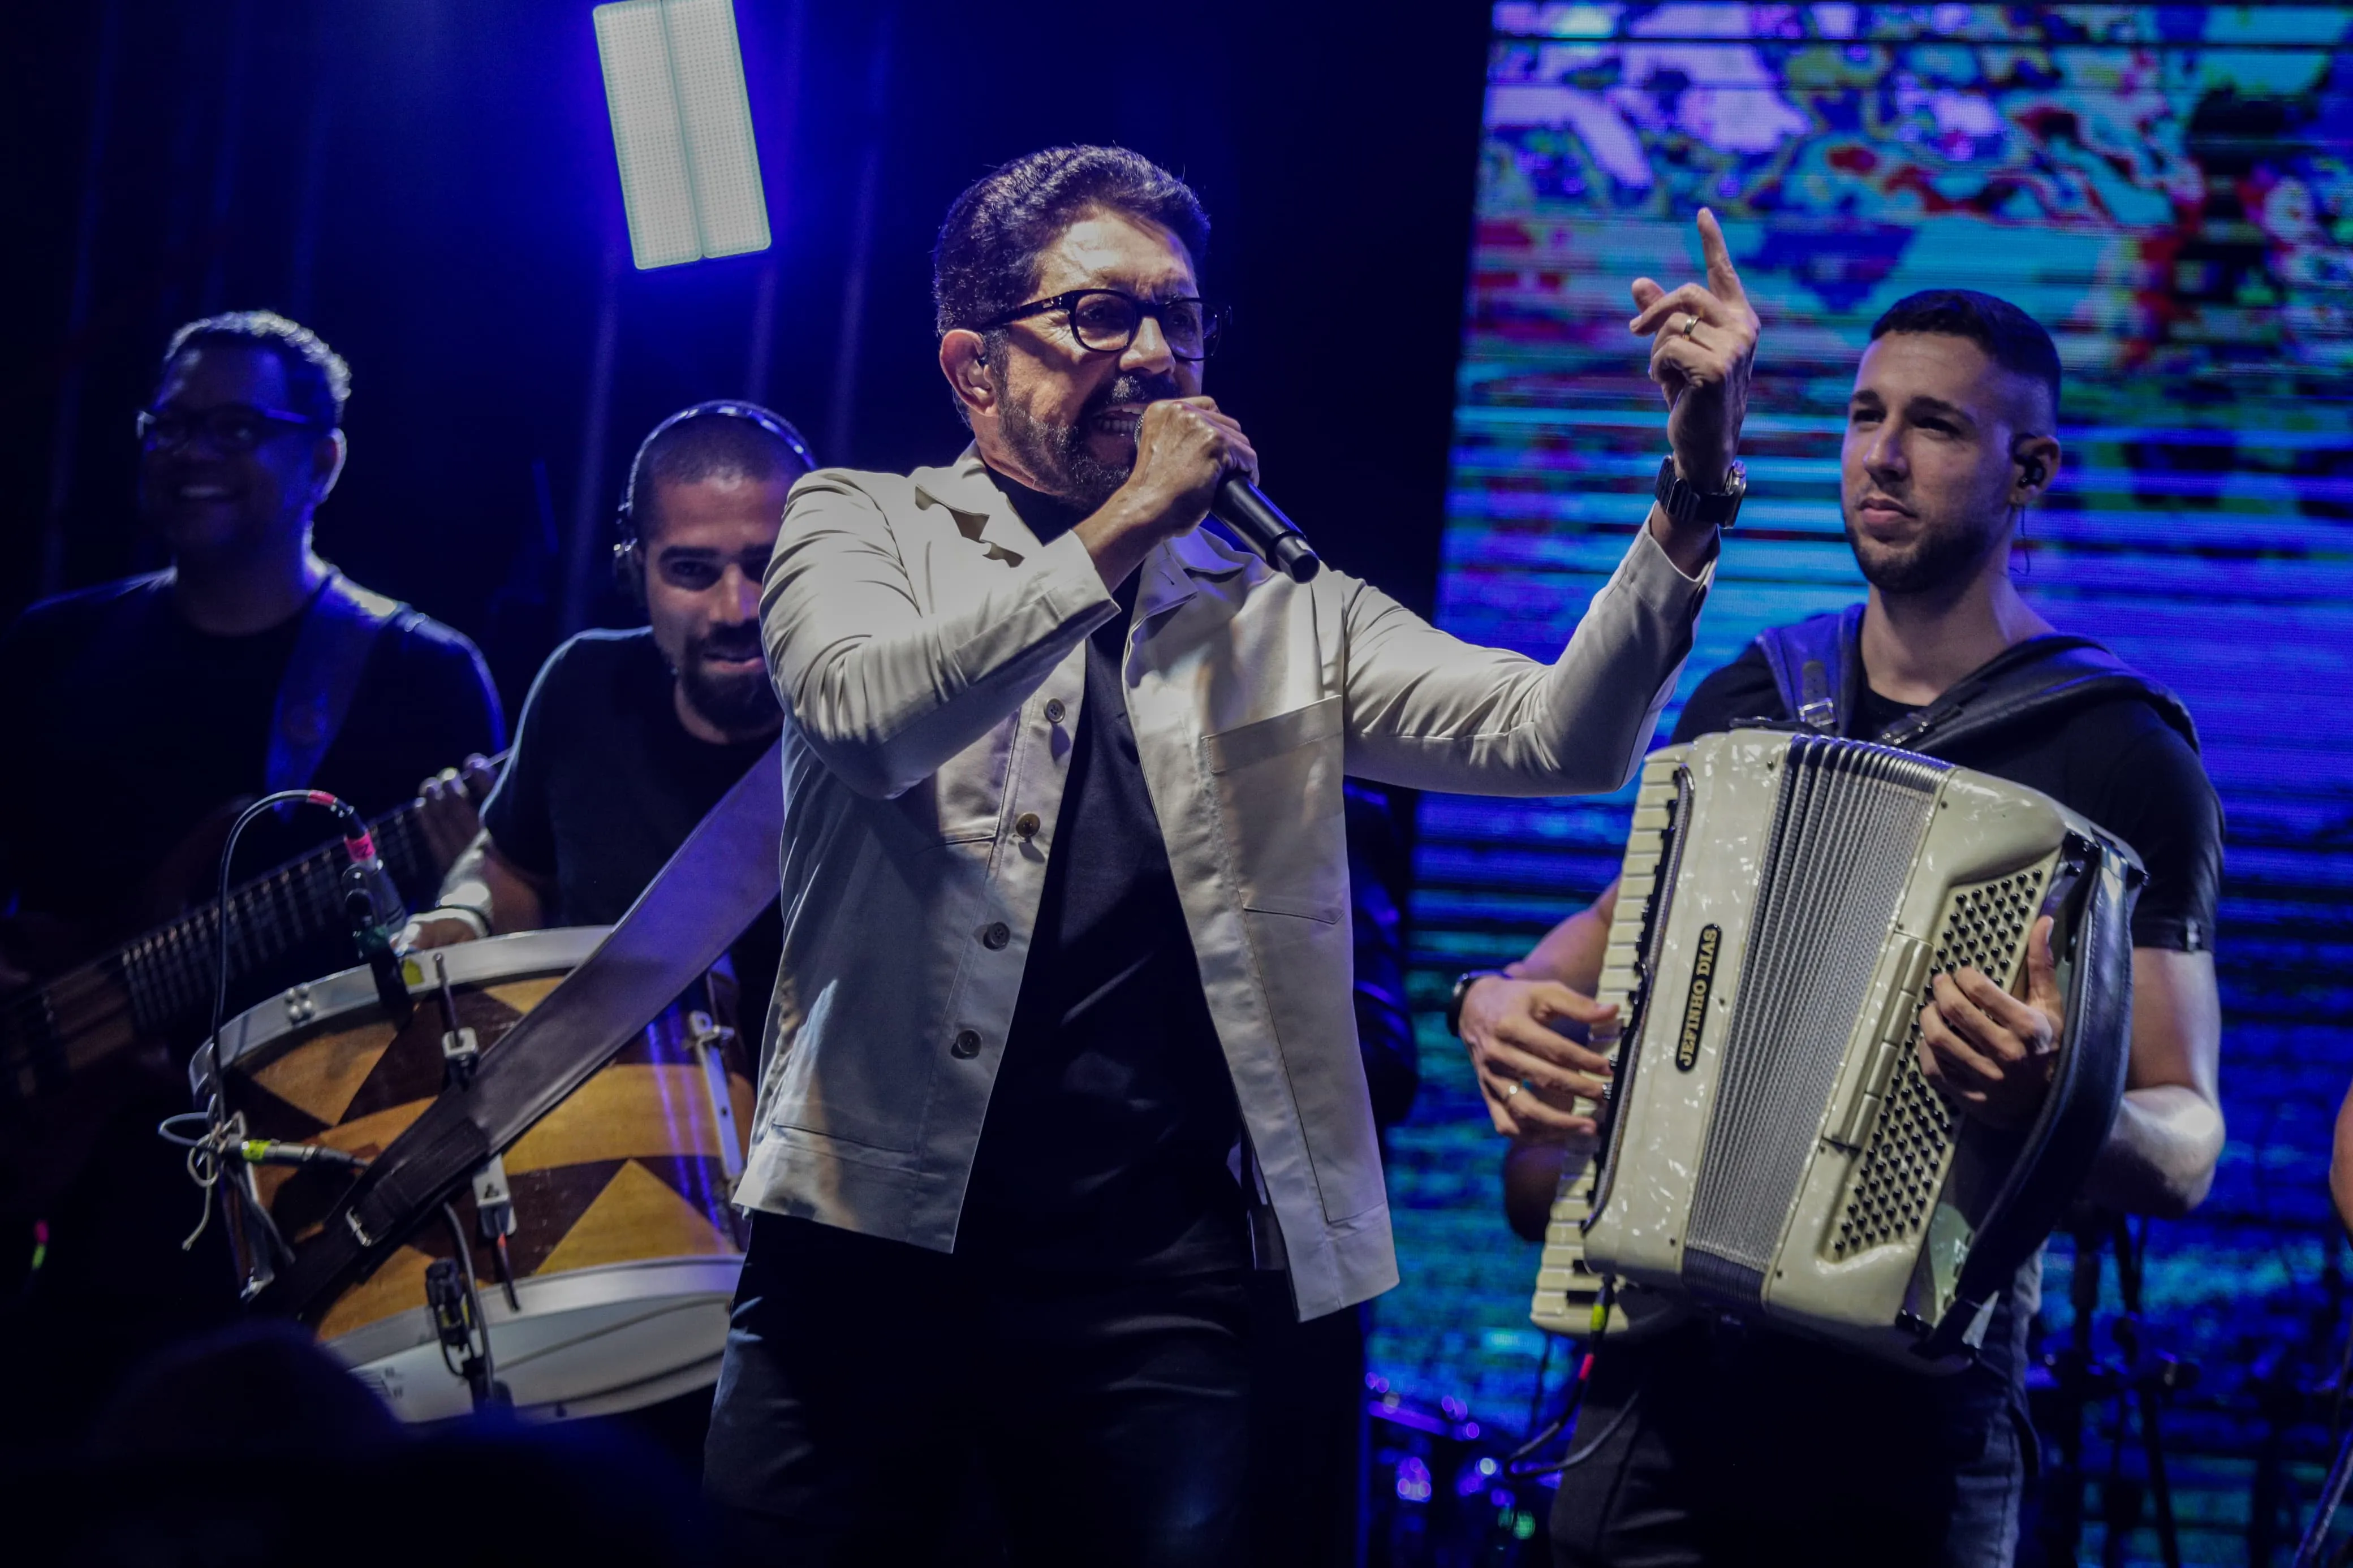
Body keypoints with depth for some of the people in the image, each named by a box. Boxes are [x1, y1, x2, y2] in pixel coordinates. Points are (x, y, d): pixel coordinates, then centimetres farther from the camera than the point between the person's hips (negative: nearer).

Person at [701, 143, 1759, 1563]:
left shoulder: (1283, 615, 14)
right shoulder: (864, 527, 8)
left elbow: (1556, 738, 1)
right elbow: (868, 717, -15)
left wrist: (1697, 484, -10)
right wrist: (1127, 527, -14)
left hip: (1155, 1286, 2)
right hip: (876, 1243, -2)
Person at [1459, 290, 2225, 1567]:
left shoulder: (2116, 755, -4)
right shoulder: (1747, 700, 11)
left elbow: (2184, 1148, -7)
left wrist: (2052, 1106, -28)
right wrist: (1498, 997, 8)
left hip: (1919, 1401, -4)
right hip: (1669, 1367, 4)